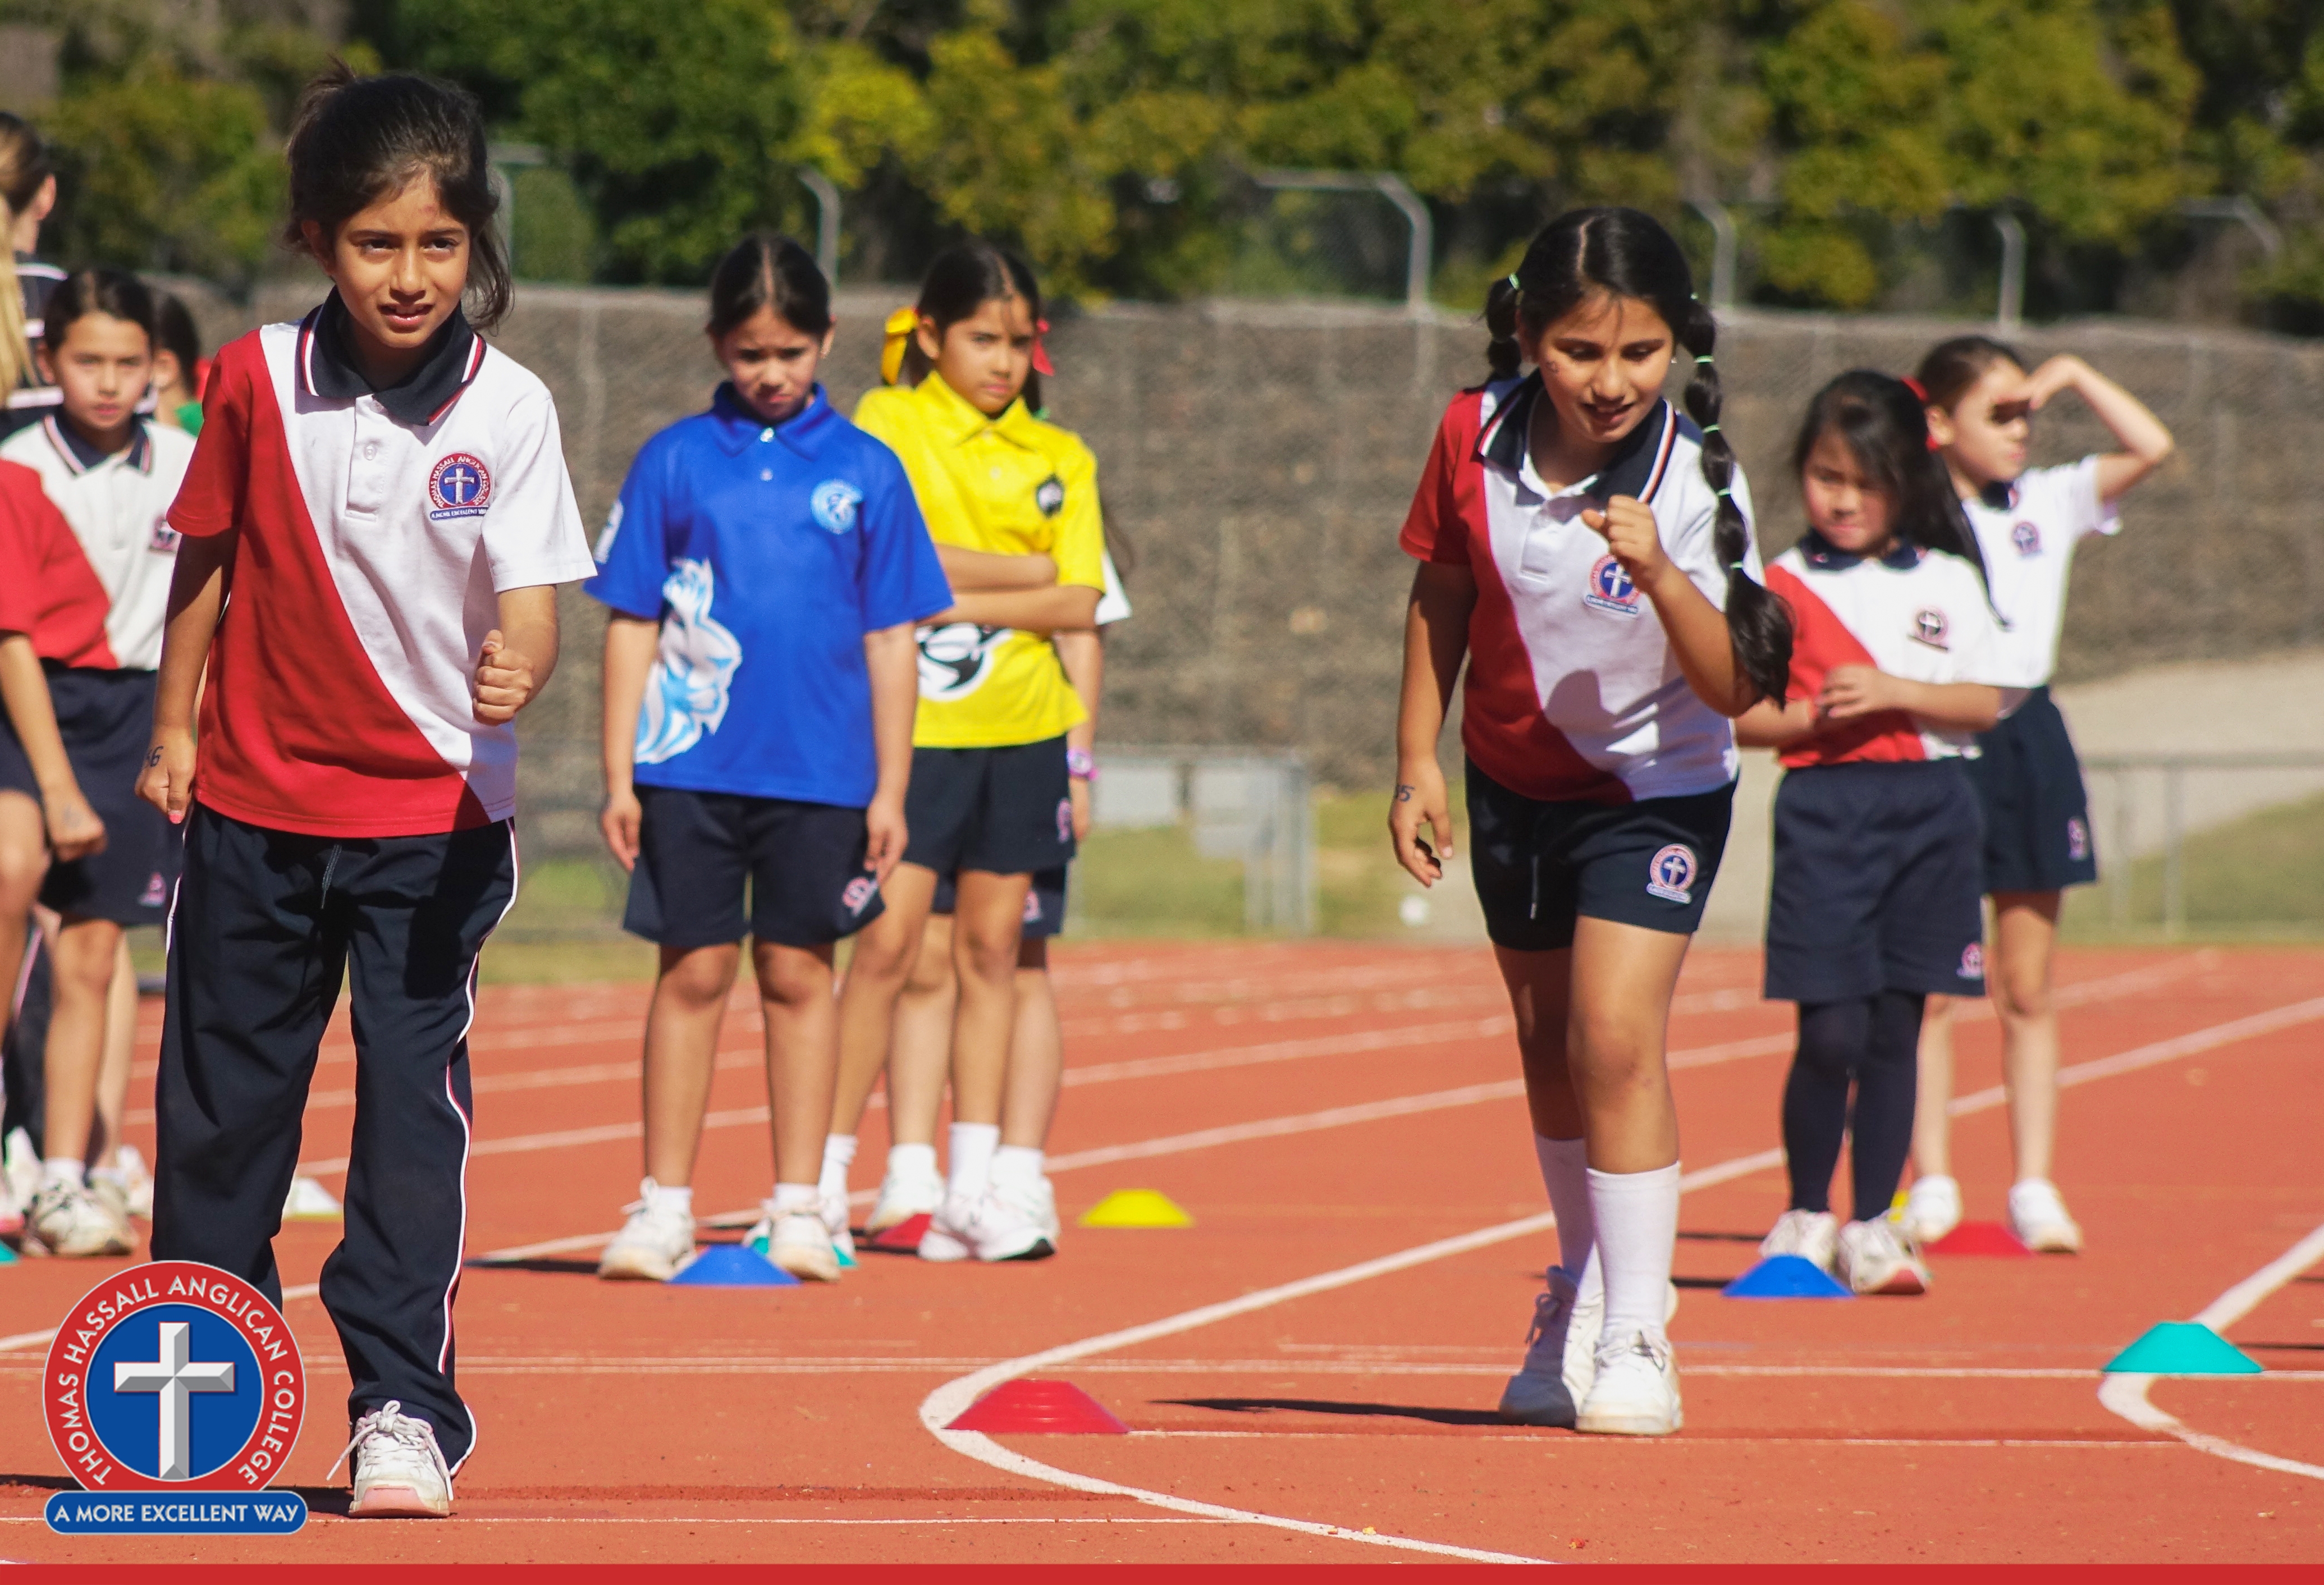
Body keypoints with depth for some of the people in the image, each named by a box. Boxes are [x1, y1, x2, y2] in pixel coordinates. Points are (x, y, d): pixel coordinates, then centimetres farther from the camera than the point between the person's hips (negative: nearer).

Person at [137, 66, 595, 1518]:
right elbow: (210, 558, 7)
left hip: (435, 812, -3)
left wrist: (519, 672, -38)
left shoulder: (508, 408, -12)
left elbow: (532, 606, -17)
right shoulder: (255, 379, -6)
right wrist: (174, 725, 11)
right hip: (255, 799, 3)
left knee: (414, 1101, -9)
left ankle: (404, 1409, -3)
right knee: (221, 1097, 13)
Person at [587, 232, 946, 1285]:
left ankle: (798, 1209, 12)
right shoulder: (674, 463, 3)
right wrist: (619, 774, 1)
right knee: (693, 972, 2)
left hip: (820, 772, 0)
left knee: (798, 974, 6)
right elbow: (633, 627, 5)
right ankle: (666, 1207, 7)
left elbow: (891, 639, 6)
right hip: (691, 763, 0)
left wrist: (890, 788, 3)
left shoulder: (866, 473, 4)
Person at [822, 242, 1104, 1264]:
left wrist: (961, 597, -10)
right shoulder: (887, 424, 0)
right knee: (889, 943, -10)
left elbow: (1080, 605, 2)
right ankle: (827, 1174, -4)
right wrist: (1033, 571, -4)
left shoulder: (1060, 459, 12)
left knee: (993, 949, 6)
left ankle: (972, 1183, 9)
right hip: (913, 721, -4)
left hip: (1023, 730, 4)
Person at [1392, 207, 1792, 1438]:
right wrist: (1416, 764, 1)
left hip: (1655, 788, -5)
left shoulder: (1691, 481, -25)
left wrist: (1659, 574, -42)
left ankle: (1634, 1340, -14)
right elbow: (1441, 599, 2)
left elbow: (1734, 687, -27)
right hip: (1514, 778, 5)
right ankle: (1584, 1293, 39)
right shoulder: (1476, 439, -15)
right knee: (1548, 1045, 18)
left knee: (1616, 1036, -19)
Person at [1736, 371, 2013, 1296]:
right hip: (1826, 812, -2)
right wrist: (1813, 717, -14)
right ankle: (1806, 1216, 10)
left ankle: (1872, 1227, 11)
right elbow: (1738, 714, 2)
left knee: (1894, 1032, 4)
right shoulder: (1781, 588, 3)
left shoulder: (1947, 583, 8)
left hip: (1931, 812, 2)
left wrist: (1894, 692, -11)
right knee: (1831, 1034, -8)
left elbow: (1985, 702, 2)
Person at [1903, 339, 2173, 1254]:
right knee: (1929, 986, 0)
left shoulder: (2050, 502, 8)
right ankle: (1932, 1184, 6)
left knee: (2027, 989, 6)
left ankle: (2034, 1188, 8)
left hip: (2027, 741, 3)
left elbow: (2152, 448, 2)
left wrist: (2073, 376, 0)